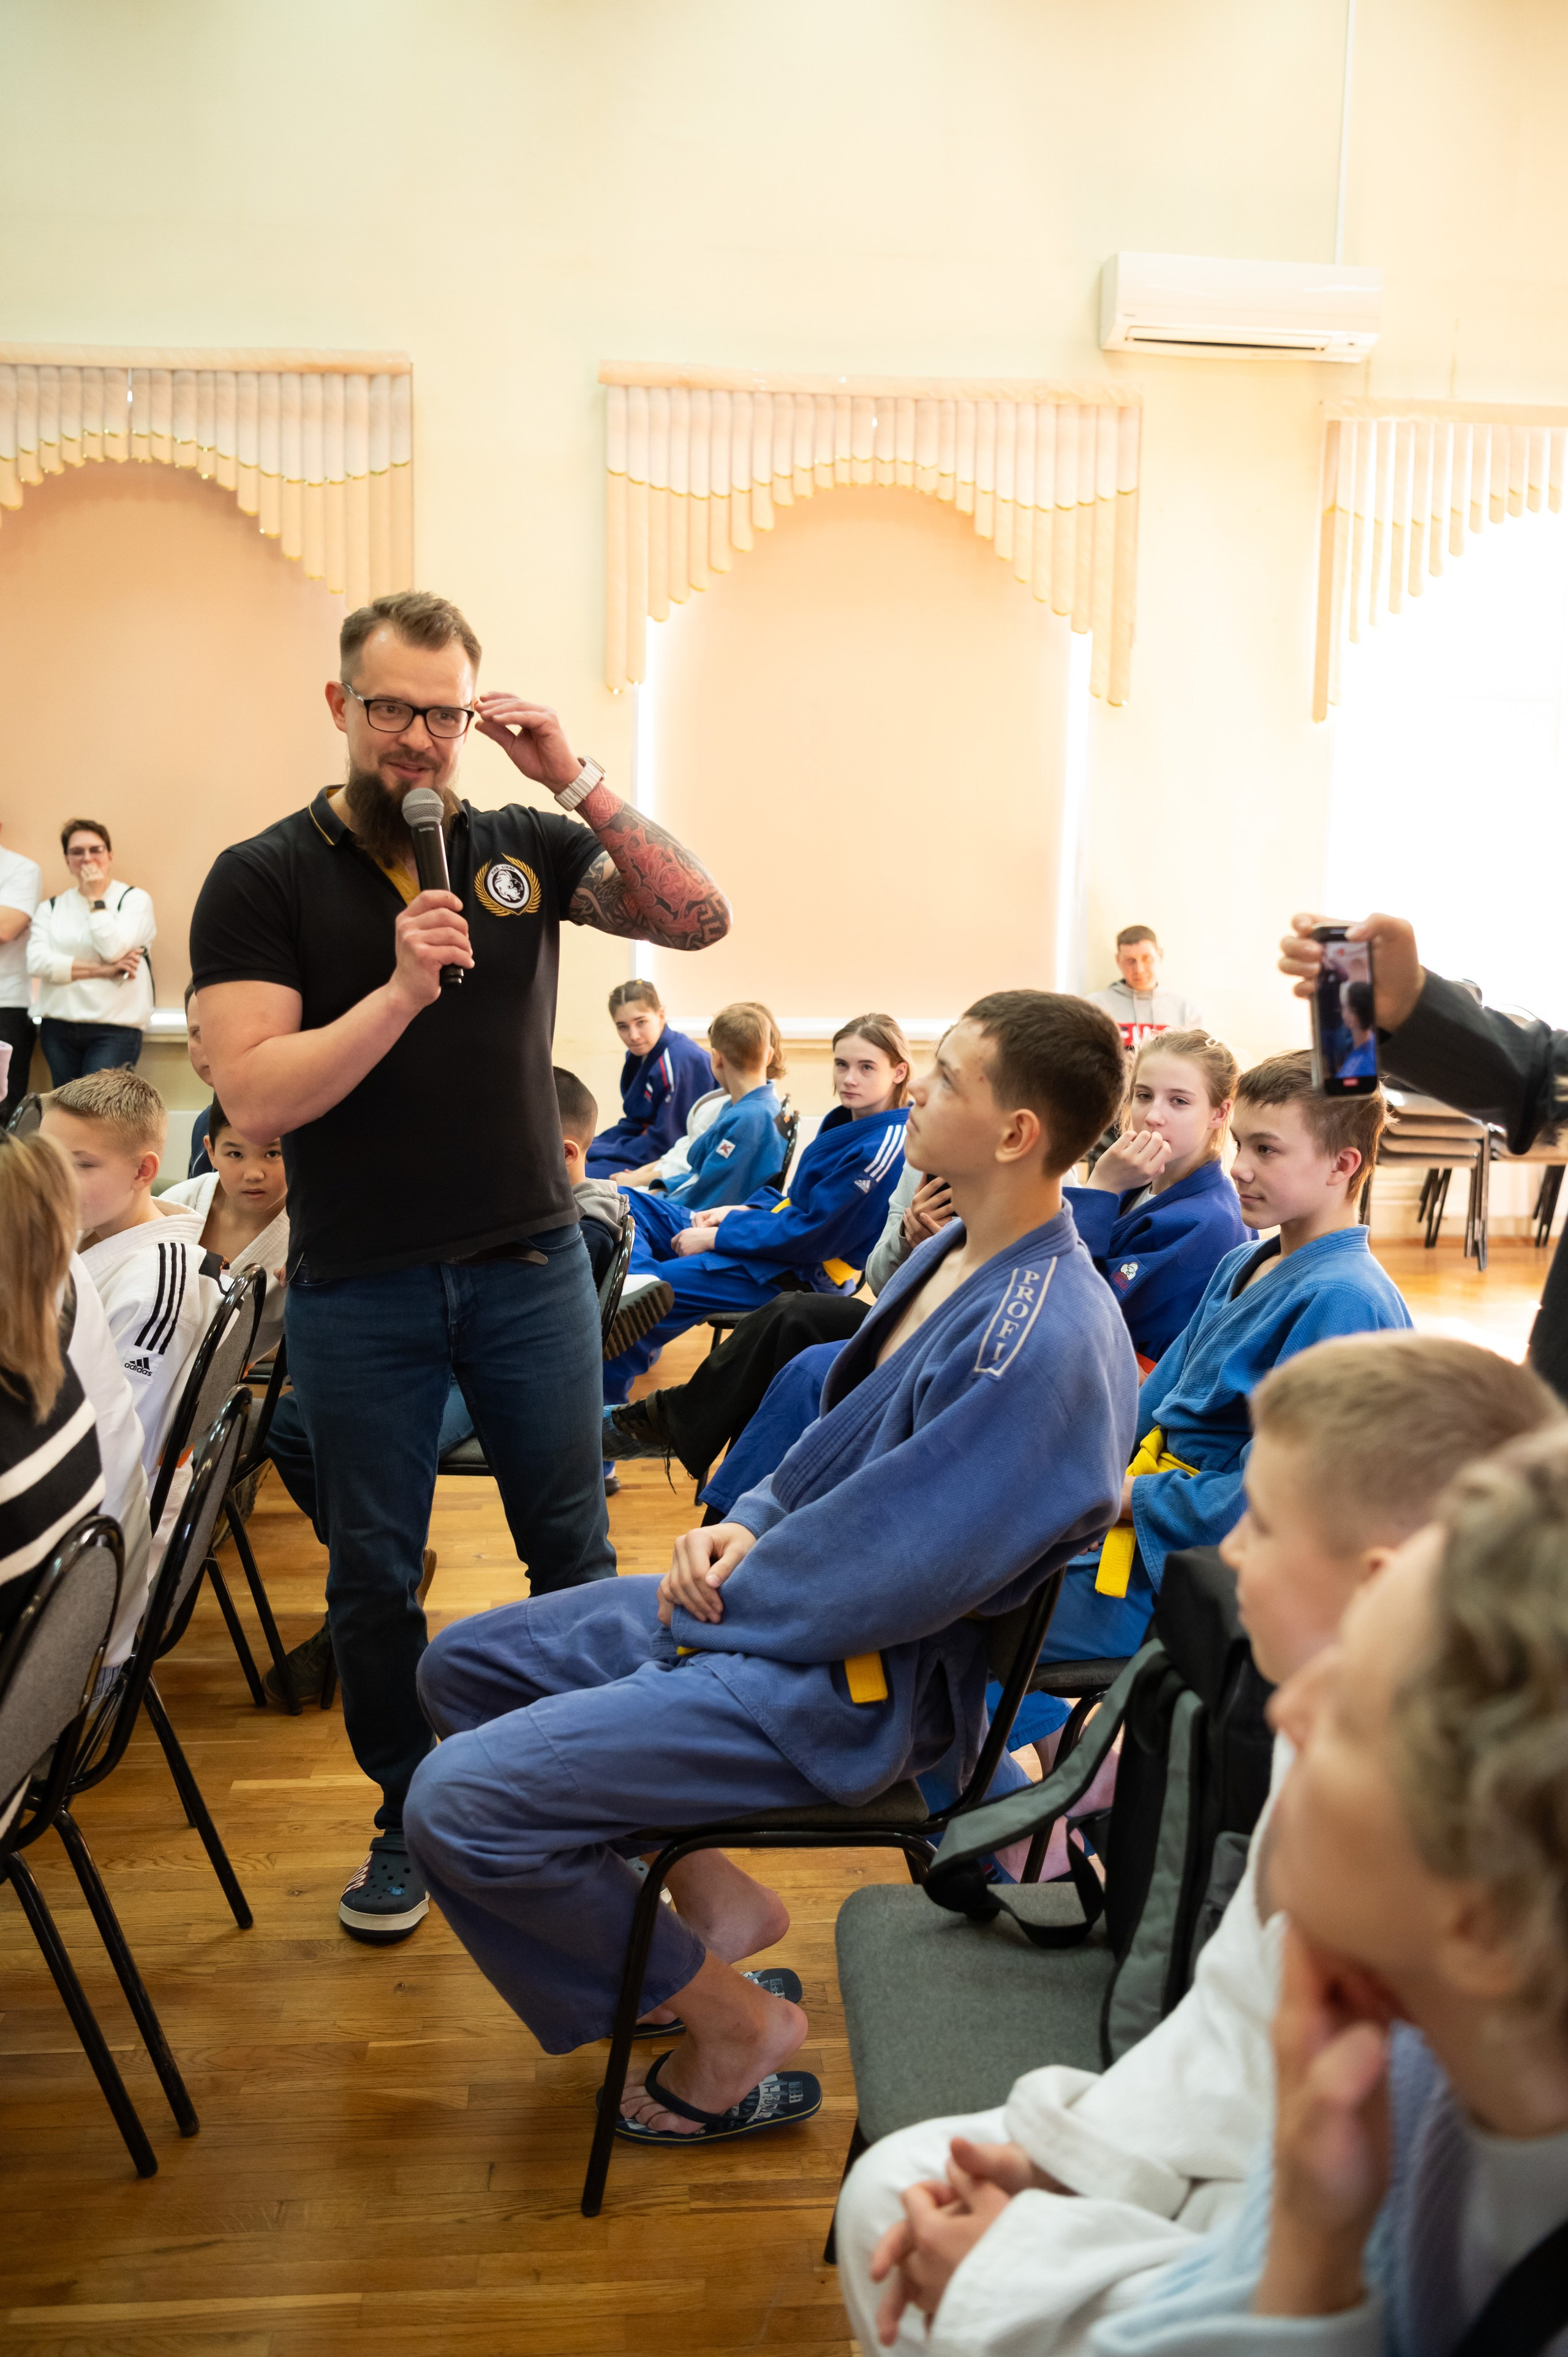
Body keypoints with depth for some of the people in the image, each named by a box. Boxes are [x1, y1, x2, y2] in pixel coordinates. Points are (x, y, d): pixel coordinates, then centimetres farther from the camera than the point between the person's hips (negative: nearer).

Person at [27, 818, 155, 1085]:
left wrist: (96, 899, -5)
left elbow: (114, 949, -12)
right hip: (59, 1027, 4)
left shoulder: (134, 899, 3)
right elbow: (37, 961, -4)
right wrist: (102, 971, -12)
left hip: (115, 1029, -4)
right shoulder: (51, 908, 12)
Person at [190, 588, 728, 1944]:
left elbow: (698, 918, -7)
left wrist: (575, 780, -15)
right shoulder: (263, 880, -4)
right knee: (375, 1574, 12)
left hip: (530, 1262, 2)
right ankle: (409, 1817, 31)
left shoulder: (522, 850, 3)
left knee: (573, 1547, 11)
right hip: (361, 1287, -1)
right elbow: (257, 1097, -13)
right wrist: (400, 990, -24)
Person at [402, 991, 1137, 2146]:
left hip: (849, 1682, -10)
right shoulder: (959, 1255, 4)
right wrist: (744, 1528, -1)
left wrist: (715, 1607, -11)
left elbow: (886, 1574, -25)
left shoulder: (1045, 1344, -27)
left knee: (458, 1803, -16)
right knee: (461, 1665, 15)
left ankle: (733, 2027, 5)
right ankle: (711, 1896, 19)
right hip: (762, 1598, 10)